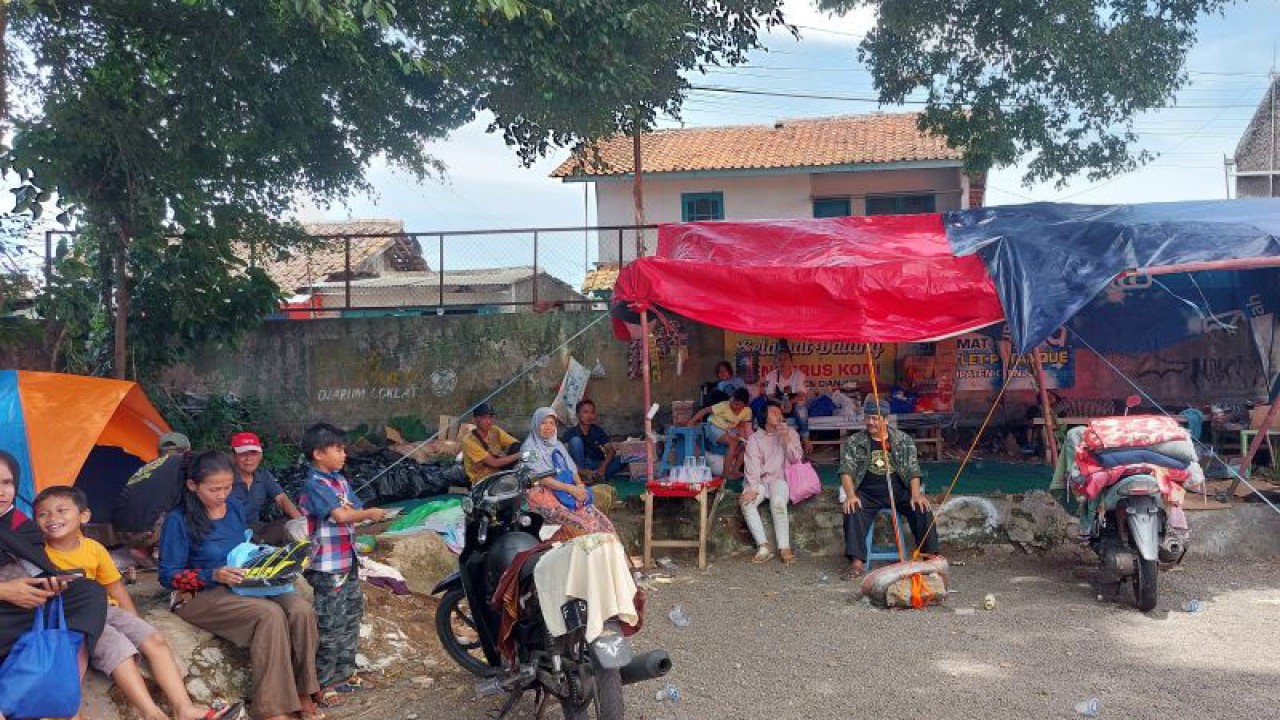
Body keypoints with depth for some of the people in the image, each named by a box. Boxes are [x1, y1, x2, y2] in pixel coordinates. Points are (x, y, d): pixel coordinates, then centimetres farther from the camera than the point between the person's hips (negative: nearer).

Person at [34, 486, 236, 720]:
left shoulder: (94, 548, 8)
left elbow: (116, 589, 13)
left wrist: (136, 624, 8)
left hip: (106, 610, 5)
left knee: (155, 640, -14)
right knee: (118, 648, -29)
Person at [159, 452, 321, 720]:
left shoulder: (236, 509, 7)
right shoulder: (179, 521, -11)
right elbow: (169, 576, -10)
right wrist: (214, 575, -24)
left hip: (242, 585, 6)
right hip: (201, 595, -6)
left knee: (301, 610, -23)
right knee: (270, 614, -33)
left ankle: (302, 694, -12)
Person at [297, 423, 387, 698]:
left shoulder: (341, 481, 11)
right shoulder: (314, 485, -16)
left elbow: (354, 512, 11)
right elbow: (341, 515, -25)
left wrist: (351, 510, -10)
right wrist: (370, 514, -12)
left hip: (348, 561, 9)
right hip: (327, 567, -9)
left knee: (351, 617, 17)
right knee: (330, 625, -2)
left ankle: (344, 673, 30)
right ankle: (322, 683, 10)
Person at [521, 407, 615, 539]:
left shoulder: (558, 445, 22)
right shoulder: (530, 448, 0)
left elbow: (572, 469, 18)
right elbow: (541, 479, -10)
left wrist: (580, 485, -4)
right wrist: (570, 488, -16)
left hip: (569, 489, 6)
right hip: (544, 493, -6)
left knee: (598, 519, -18)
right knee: (578, 524, -31)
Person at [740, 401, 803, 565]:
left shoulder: (790, 433, 12)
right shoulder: (755, 438, 9)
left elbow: (795, 459, 2)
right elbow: (752, 465, -3)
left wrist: (786, 439, -12)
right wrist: (753, 489, -18)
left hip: (779, 479, -1)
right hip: (759, 480, 1)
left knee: (778, 502, -34)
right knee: (746, 502, -29)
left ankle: (785, 548, -31)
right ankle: (763, 547, -29)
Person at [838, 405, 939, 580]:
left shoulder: (903, 440, 9)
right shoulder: (854, 442, 6)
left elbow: (913, 469, 3)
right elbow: (846, 471, -3)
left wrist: (916, 494, -14)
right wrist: (850, 495, -21)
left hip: (899, 490, 1)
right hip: (867, 493, -1)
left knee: (922, 508, -24)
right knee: (852, 511, -30)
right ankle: (857, 561, -30)